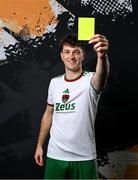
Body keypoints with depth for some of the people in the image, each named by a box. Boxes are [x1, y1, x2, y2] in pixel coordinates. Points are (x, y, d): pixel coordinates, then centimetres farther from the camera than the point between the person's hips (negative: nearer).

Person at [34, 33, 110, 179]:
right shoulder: (54, 83, 3)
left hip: (84, 157, -3)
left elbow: (101, 76, -37)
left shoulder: (90, 81, -12)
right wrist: (39, 145, 12)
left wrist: (102, 56, -59)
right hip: (55, 155, 3)